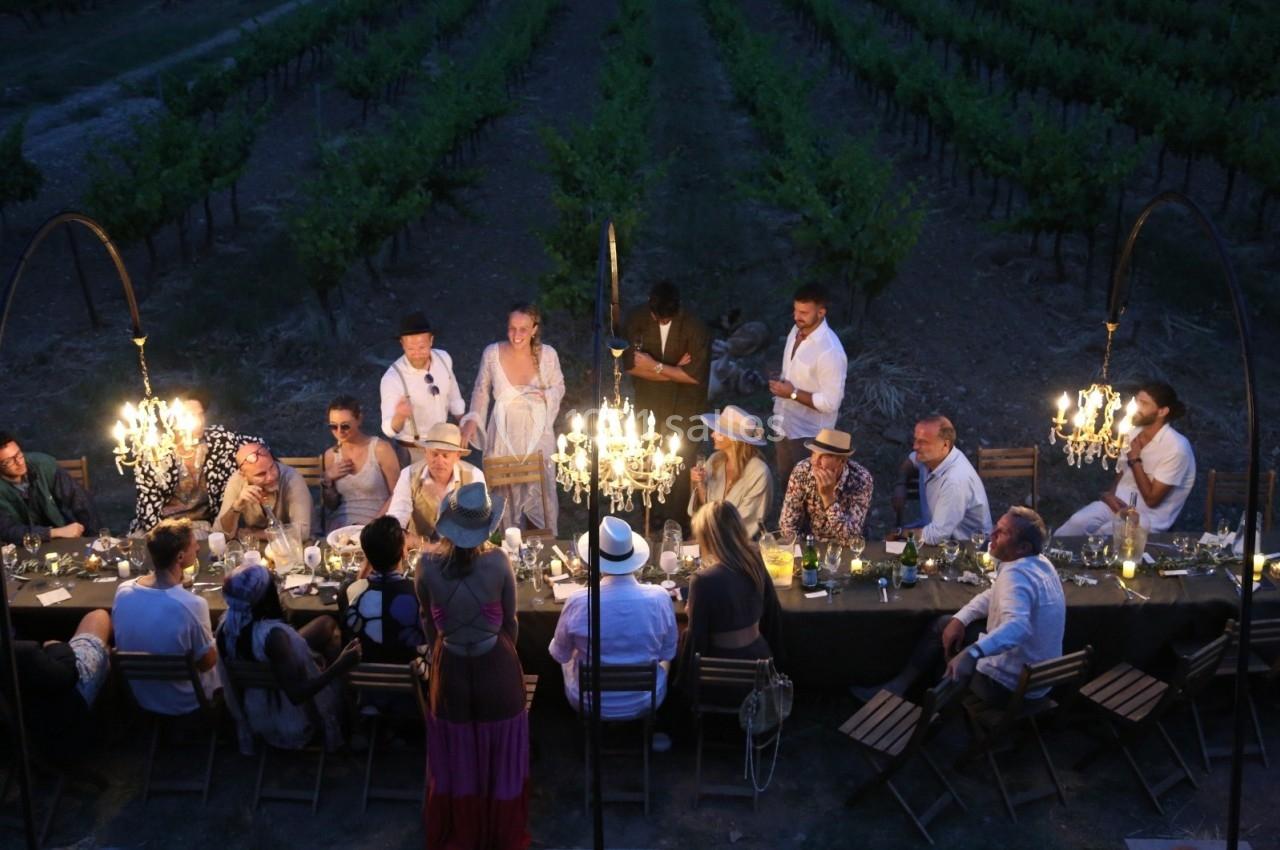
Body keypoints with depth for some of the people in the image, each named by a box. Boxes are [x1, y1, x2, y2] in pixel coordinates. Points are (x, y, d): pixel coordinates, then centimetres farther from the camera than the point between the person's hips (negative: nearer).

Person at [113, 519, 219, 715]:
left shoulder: (123, 591, -16)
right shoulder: (191, 604, -33)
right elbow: (206, 663, -18)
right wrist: (216, 641, 2)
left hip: (137, 697, 5)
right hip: (183, 704, -5)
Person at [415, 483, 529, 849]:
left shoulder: (428, 566, -13)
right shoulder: (498, 561, -17)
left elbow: (429, 622, 4)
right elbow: (510, 622, -3)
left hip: (450, 670, 1)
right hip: (496, 668, -1)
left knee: (455, 758, 20)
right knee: (499, 758, 18)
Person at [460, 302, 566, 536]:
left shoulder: (548, 355, -14)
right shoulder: (492, 353, -14)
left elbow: (559, 388, 2)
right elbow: (481, 390, 0)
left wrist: (544, 396, -19)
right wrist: (472, 419, -11)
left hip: (537, 433, 0)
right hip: (504, 434, 0)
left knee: (541, 487, 13)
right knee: (506, 489, 14)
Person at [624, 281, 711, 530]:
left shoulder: (695, 328, -17)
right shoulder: (637, 320, -8)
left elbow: (696, 376, -21)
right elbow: (630, 365, -11)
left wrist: (656, 367, -18)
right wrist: (674, 371, -16)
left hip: (684, 407, -3)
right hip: (648, 404, 3)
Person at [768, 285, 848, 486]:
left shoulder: (830, 351, -28)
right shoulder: (796, 331, -2)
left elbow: (831, 403, -26)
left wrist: (793, 393, -24)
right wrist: (779, 383, 3)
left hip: (808, 434, -8)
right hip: (784, 424, 8)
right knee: (785, 481, 24)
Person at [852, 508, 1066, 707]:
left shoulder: (1016, 574, -30)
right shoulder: (1037, 562, 3)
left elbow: (1016, 626, -48)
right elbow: (994, 596, 15)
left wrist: (972, 654, -62)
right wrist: (960, 619, 0)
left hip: (1009, 683, -10)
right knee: (943, 625, 17)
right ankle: (901, 683, 23)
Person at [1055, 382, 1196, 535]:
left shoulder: (1176, 448, -17)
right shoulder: (1134, 433, 5)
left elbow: (1151, 499, -17)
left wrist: (1135, 458, -14)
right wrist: (1111, 494, -5)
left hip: (1150, 516, -5)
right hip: (1120, 503, 6)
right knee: (1078, 522, -24)